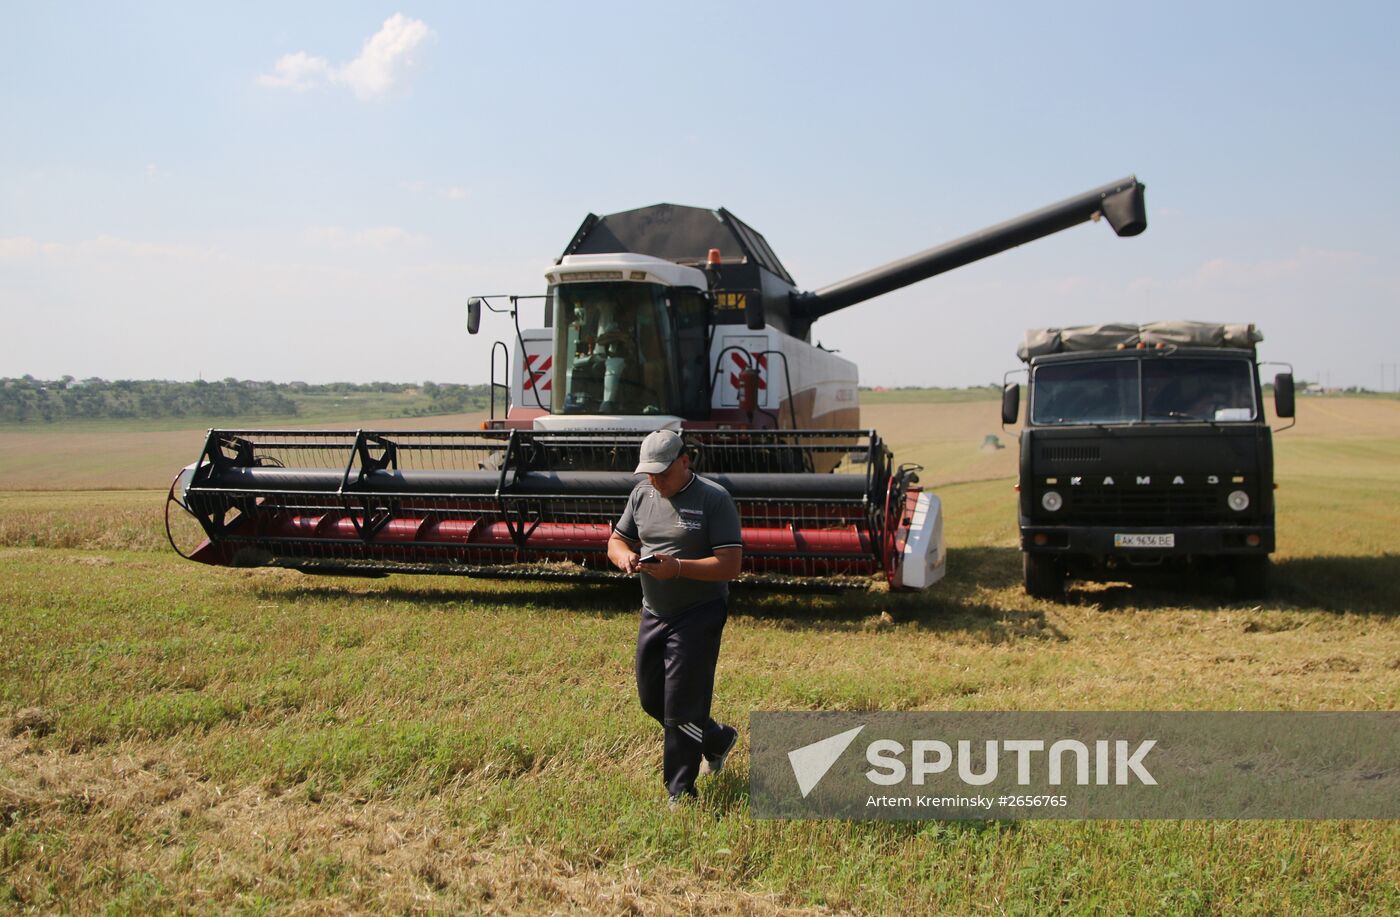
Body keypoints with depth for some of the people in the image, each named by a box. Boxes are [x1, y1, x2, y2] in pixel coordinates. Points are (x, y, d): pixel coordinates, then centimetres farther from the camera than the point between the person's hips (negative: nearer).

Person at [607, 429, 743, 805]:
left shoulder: (714, 499, -13)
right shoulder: (642, 494, 7)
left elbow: (730, 565, -18)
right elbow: (617, 540, 13)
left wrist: (677, 568, -29)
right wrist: (624, 556, -12)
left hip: (699, 616, -7)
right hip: (653, 614, 7)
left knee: (680, 709, -5)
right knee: (651, 699, 15)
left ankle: (680, 795, 8)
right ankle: (717, 739, 38)